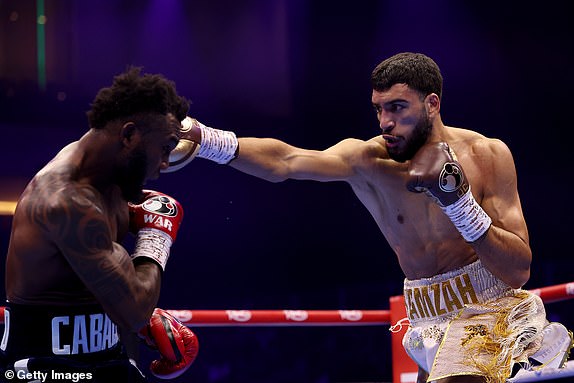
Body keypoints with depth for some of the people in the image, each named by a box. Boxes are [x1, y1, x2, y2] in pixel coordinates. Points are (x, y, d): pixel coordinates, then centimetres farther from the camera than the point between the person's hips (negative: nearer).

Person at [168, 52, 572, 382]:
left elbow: (520, 271, -12)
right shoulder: (368, 161, -8)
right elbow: (286, 162, -26)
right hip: (433, 321, 2)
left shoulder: (486, 155, -9)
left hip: (498, 307, -2)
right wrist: (205, 140, -42)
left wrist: (457, 199, -24)